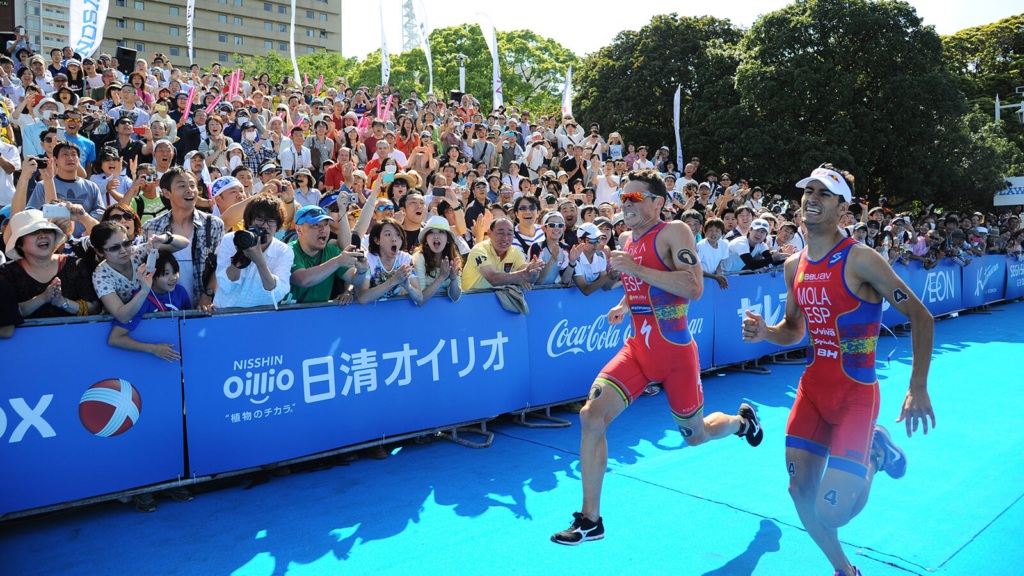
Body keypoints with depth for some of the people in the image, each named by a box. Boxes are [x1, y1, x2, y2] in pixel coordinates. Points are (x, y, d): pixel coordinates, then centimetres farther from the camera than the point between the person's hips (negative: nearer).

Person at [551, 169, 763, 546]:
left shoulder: (674, 232, -12)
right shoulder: (629, 241, 10)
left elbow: (694, 288, -25)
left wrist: (635, 269, -25)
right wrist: (624, 306, 10)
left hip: (676, 352, -5)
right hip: (638, 348, 5)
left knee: (696, 435, 13)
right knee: (592, 415, -13)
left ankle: (741, 420, 50)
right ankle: (590, 519, -2)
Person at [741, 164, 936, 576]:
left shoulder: (860, 259, -15)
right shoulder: (794, 265, 4)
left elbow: (921, 318, -10)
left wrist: (918, 388, -16)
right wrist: (764, 333, -6)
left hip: (856, 394, -6)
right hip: (812, 386, 6)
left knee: (830, 513, -8)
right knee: (802, 494, 6)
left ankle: (874, 453, 21)